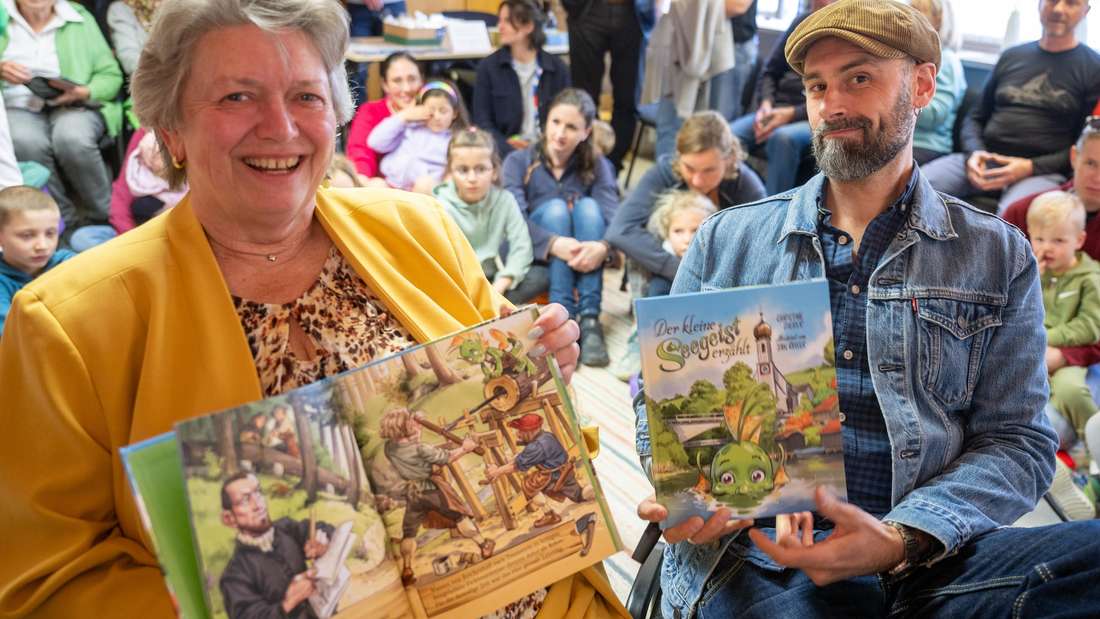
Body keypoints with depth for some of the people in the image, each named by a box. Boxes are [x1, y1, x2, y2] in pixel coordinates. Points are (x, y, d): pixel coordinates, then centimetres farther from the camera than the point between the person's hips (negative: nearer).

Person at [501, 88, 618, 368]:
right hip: (532, 259, -1)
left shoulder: (597, 166, 3)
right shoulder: (518, 161, -2)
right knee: (555, 208, -26)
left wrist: (602, 246, -40)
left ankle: (589, 320, -34)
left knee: (589, 207, -24)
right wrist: (554, 244, -39)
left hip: (578, 259, 2)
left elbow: (613, 217, -15)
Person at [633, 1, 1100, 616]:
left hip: (926, 556, 2)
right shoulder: (727, 239, 12)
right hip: (754, 556, -1)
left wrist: (901, 539, -16)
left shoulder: (998, 257, 11)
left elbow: (1016, 440, 4)